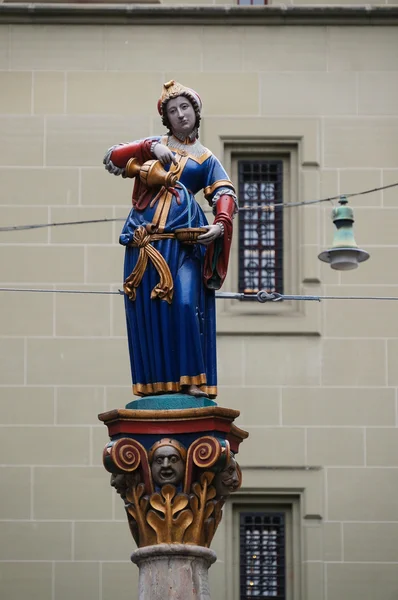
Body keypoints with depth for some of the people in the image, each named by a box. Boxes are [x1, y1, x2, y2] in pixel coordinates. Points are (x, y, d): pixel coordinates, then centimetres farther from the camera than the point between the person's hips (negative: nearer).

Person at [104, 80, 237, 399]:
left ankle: (192, 379, -14)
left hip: (183, 237, -2)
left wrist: (221, 224, -16)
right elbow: (111, 159, 9)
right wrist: (149, 148, -4)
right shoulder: (154, 145, 20)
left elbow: (226, 195, 4)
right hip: (145, 236, 2)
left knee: (186, 304, -17)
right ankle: (157, 381, 0)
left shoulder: (206, 159, 17)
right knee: (148, 308, -3)